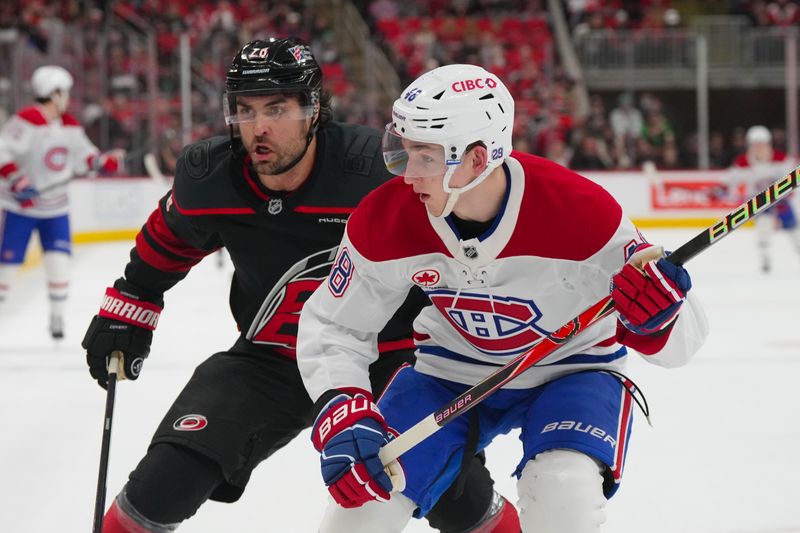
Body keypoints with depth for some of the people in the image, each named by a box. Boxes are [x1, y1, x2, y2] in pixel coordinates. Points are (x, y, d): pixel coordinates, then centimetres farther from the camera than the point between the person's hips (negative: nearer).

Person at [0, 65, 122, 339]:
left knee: (59, 259, -5)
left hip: (55, 206, 6)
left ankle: (57, 315, 5)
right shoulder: (26, 121, -19)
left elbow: (83, 156, 15)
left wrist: (106, 161, -2)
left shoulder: (70, 125, 6)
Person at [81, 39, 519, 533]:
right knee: (164, 485, -13)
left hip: (386, 357, -3)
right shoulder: (208, 176, -13)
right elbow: (169, 237, 11)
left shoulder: (378, 170, -26)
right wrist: (127, 308, 17)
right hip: (269, 359, 3)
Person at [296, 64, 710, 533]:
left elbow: (681, 337, -24)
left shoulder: (579, 211, -31)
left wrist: (658, 314, -48)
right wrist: (343, 413, -26)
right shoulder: (384, 221, -22)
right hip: (451, 367, 3)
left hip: (571, 366, -3)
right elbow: (333, 327, -8)